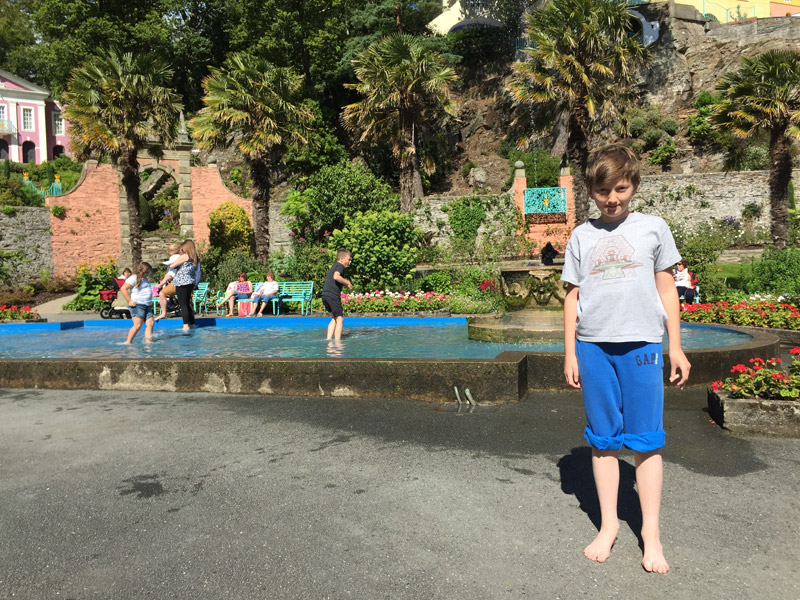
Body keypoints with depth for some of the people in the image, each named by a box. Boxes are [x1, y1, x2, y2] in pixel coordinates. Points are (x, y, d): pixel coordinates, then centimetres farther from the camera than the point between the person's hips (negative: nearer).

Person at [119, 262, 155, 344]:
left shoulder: (145, 280, 23)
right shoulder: (134, 278, -4)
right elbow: (123, 289, -11)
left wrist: (150, 303, 22)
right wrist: (130, 301, -14)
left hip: (147, 306, 8)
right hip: (137, 305, -8)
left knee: (150, 323, -3)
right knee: (137, 325, -13)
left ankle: (148, 341, -4)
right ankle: (128, 342, -6)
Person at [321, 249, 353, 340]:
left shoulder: (334, 266, 25)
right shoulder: (340, 266, -5)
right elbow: (336, 276, -23)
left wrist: (345, 284, 19)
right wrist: (347, 283, -12)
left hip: (325, 295, 9)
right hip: (333, 295, -9)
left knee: (334, 318, 19)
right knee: (339, 318, -4)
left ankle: (328, 339, 14)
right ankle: (337, 341, -6)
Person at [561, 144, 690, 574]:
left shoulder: (653, 228, 8)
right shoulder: (582, 236, 10)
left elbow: (666, 290, 11)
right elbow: (573, 297, 11)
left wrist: (676, 347, 7)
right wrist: (570, 353, 7)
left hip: (641, 344, -1)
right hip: (593, 345, 1)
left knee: (645, 440, 2)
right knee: (603, 440, 8)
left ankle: (651, 532, 17)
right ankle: (608, 525, 22)